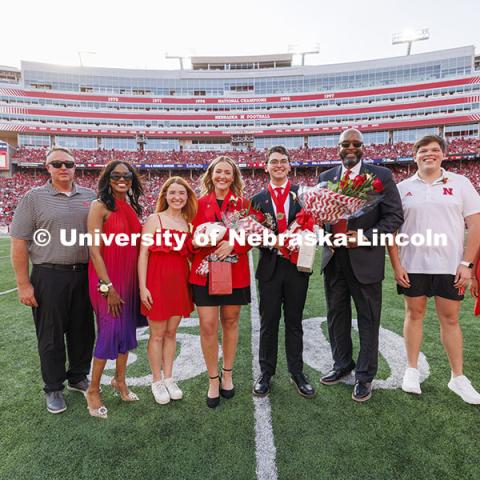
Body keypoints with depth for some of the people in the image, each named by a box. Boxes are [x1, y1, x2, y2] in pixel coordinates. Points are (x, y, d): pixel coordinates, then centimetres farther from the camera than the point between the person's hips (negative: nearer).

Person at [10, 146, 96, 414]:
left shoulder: (90, 197, 6)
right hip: (49, 276, -3)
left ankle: (78, 377, 35)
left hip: (84, 274, 3)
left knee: (83, 331, 14)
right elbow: (19, 244, -4)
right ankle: (54, 389, 27)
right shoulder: (34, 198, -2)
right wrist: (24, 284, -8)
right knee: (51, 335, 9)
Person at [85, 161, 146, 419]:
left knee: (127, 328, 13)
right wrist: (108, 287, -16)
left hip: (130, 278, 6)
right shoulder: (99, 206, -10)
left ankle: (120, 380, 33)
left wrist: (140, 282, 7)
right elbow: (94, 250, -14)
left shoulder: (132, 208, 9)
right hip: (106, 279, -6)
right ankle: (93, 390, 20)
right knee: (109, 331, -1)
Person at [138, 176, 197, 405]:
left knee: (171, 332, 14)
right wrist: (143, 287, -13)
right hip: (157, 281, -4)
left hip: (180, 282, 4)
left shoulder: (189, 222, 8)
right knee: (157, 334, 7)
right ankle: (157, 382, 24)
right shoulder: (155, 219, -4)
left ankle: (168, 378, 29)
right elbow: (143, 253, -8)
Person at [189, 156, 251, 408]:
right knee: (207, 326, -3)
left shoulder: (243, 204, 5)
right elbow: (192, 238, 7)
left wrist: (233, 244, -17)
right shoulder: (200, 204, 6)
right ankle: (213, 380, 16)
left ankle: (227, 375, 31)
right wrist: (198, 241, -16)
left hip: (235, 272, 0)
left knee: (230, 322, 12)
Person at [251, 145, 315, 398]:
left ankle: (296, 373, 29)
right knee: (268, 323, 11)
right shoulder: (258, 199, 6)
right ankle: (266, 373, 28)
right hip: (270, 266, 1)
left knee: (294, 322, 13)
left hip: (297, 265, 0)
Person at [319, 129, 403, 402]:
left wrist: (365, 236, -17)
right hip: (334, 257, 4)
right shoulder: (326, 177, 9)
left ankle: (365, 376, 24)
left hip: (365, 258, -3)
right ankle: (342, 366, 34)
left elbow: (395, 216, -5)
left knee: (368, 318, 7)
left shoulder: (381, 175, -2)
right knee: (337, 315, 15)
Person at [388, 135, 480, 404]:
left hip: (450, 266, 0)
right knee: (414, 314, 9)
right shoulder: (403, 188, 4)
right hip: (412, 265, 0)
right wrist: (396, 265, -5)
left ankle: (458, 377, 23)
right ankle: (412, 370, 23)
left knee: (450, 319, 8)